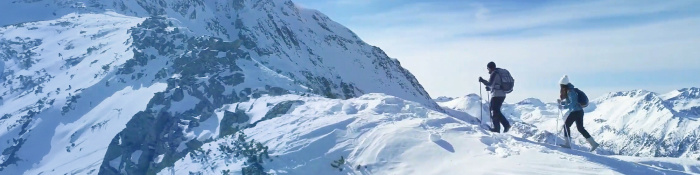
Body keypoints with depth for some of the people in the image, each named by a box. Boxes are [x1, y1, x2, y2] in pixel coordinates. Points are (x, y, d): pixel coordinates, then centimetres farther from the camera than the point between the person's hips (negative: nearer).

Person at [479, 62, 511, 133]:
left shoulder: (494, 73, -11)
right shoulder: (500, 72, 19)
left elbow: (490, 84, -20)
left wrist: (482, 80, -9)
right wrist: (490, 88, 23)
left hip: (496, 95, -9)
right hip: (502, 95, 9)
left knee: (494, 111, -1)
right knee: (497, 111, 17)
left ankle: (496, 128, 0)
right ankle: (506, 124, 10)